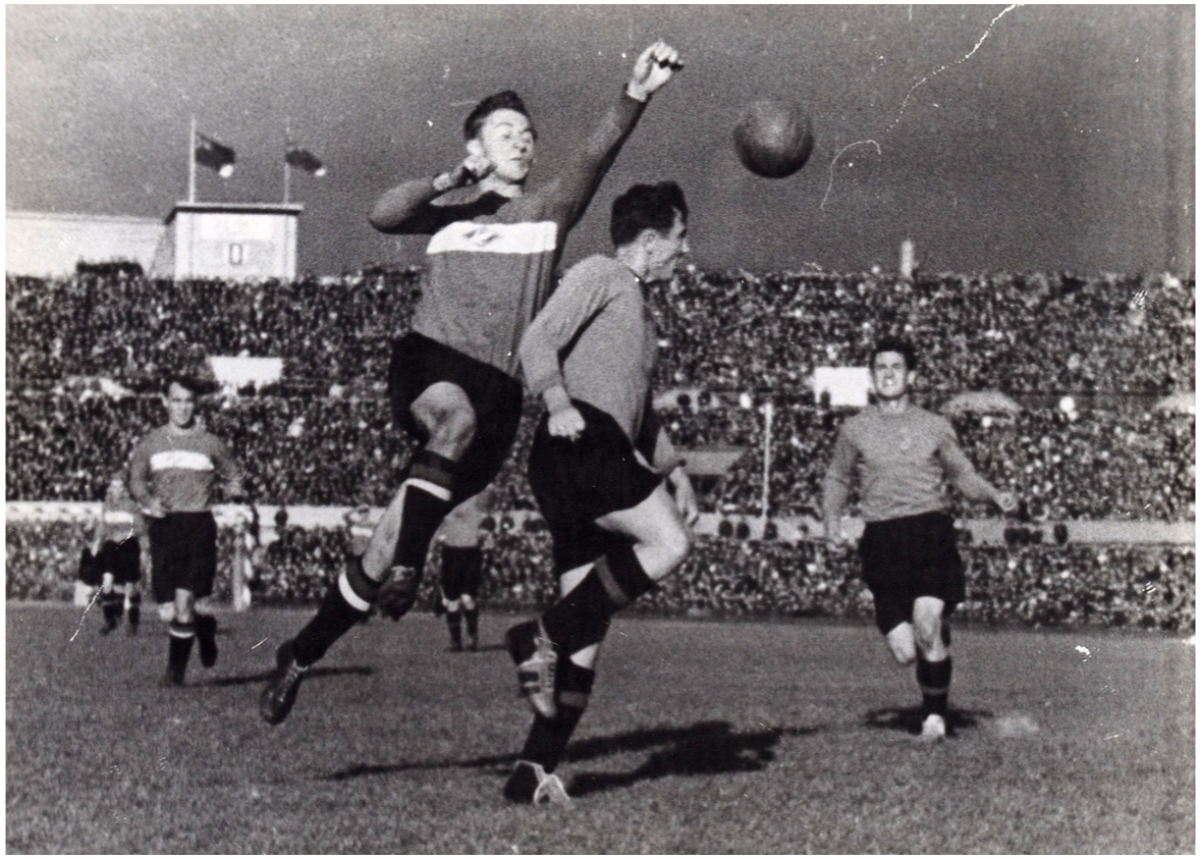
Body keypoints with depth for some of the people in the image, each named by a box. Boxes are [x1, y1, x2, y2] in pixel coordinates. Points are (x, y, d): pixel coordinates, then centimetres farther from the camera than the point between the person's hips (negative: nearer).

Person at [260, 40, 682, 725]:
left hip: (498, 391, 1)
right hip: (431, 361, -1)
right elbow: (384, 216, -2)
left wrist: (636, 96, -16)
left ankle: (301, 656, 5)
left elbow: (594, 159, 0)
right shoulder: (451, 209, 17)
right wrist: (450, 180, -9)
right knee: (456, 417, -39)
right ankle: (406, 568, -43)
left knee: (394, 537, -4)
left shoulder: (549, 211, 17)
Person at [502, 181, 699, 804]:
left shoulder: (639, 306, 33)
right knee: (667, 543, -25)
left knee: (588, 634, 1)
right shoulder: (600, 276, 4)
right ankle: (543, 635, -20)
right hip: (578, 443, -9)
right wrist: (557, 402, -26)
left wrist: (673, 469, 33)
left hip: (608, 455, 9)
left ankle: (535, 770, -2)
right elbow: (538, 341, -10)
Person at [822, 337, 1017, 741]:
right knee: (905, 652, -8)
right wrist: (832, 520, 8)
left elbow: (962, 474, 21)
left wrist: (996, 495, 4)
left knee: (927, 622, -21)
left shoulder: (934, 426, 12)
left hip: (930, 530, 0)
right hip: (881, 540, 0)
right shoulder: (855, 429, 11)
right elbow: (838, 477, 23)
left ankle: (934, 713, 0)